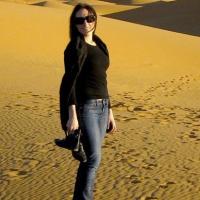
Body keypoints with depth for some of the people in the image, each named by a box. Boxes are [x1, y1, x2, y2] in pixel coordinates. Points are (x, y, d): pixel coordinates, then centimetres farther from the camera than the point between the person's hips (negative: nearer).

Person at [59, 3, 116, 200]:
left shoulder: (99, 46, 14)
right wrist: (72, 116, -22)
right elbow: (69, 82, -16)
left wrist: (109, 112, 18)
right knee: (93, 157, -11)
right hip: (84, 107, -8)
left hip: (101, 107, 8)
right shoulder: (76, 47, -10)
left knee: (90, 157, 9)